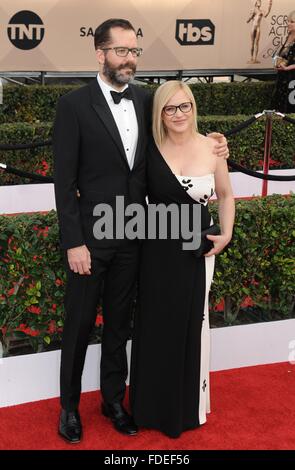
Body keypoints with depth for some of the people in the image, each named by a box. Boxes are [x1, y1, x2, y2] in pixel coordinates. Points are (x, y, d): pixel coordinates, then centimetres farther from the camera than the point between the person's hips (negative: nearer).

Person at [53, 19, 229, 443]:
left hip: (132, 236, 4)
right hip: (90, 236, -4)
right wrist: (73, 242, -14)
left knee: (119, 323, 17)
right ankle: (70, 405, 29)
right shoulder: (74, 105, -10)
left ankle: (113, 399, 34)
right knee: (79, 325, 9)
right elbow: (64, 180, -11)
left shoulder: (145, 100, 5)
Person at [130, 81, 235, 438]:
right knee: (156, 325, 11)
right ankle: (155, 403, 33)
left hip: (197, 249, 0)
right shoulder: (151, 149, -7)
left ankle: (188, 403, 34)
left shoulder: (211, 148, -7)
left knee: (191, 322, 12)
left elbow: (225, 195, 7)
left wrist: (226, 235, -2)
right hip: (157, 250, 0)